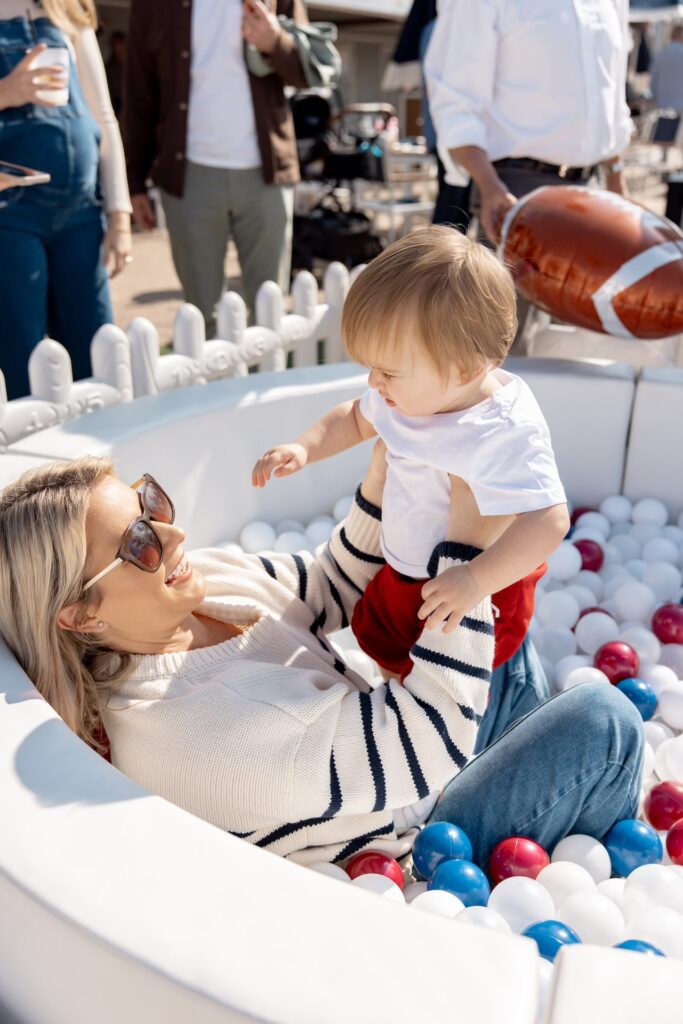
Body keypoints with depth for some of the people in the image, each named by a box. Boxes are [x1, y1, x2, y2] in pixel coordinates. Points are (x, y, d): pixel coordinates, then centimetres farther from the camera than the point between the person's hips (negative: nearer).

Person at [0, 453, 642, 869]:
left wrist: (383, 475, -14)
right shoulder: (189, 728, -37)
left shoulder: (198, 584, -12)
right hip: (413, 854, -8)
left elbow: (330, 593, 2)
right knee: (603, 720, -9)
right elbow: (437, 736, -34)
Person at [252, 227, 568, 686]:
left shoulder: (504, 434, -35)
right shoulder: (416, 391, -9)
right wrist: (304, 449, -6)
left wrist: (476, 581, -44)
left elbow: (548, 520, -41)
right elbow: (355, 418, 10)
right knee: (393, 666, 26)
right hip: (401, 578, 8)